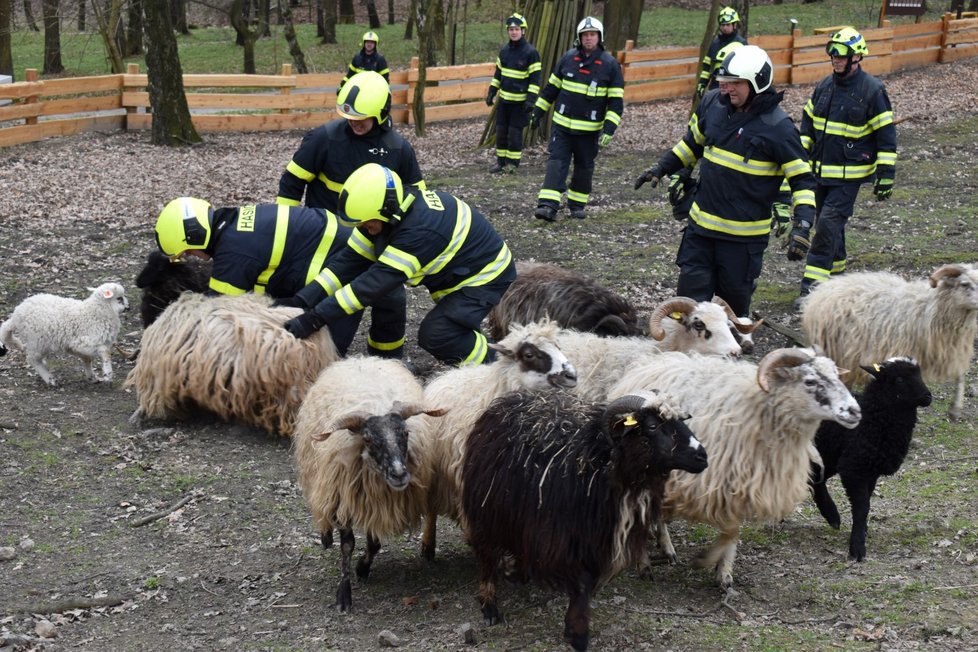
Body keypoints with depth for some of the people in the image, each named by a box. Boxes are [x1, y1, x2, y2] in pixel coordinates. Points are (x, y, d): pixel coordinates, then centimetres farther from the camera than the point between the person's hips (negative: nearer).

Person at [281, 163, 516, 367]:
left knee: (435, 335, -18)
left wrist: (314, 319, -42)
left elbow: (374, 283, -41)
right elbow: (349, 261, -12)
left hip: (487, 275, -9)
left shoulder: (420, 230, -39)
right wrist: (302, 301, -23)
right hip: (459, 272, 9)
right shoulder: (388, 211, -13)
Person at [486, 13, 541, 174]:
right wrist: (491, 92, 12)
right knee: (501, 131, 8)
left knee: (515, 132, -2)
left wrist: (531, 99, -18)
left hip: (520, 101, -6)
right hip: (504, 98, 6)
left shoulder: (530, 52, -12)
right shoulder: (504, 50, 7)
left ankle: (513, 163, 8)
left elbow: (535, 78, -12)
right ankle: (501, 161, 16)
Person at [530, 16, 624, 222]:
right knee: (556, 163, -9)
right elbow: (551, 87, 12)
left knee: (584, 167, 10)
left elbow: (616, 101, -5)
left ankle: (577, 205, 25)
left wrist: (609, 128, -14)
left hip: (589, 130, -1)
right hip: (562, 125, 1)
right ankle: (548, 206, -17)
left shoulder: (610, 65, -5)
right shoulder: (568, 58, 2)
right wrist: (538, 112, 12)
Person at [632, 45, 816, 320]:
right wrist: (661, 168, 14)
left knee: (734, 295, 8)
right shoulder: (712, 104, 1)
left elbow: (802, 178, -11)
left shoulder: (777, 127, -15)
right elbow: (693, 142, 20)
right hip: (701, 222, 5)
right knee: (691, 291, 2)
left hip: (744, 232, -5)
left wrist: (803, 220, -25)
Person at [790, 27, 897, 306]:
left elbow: (886, 136, -9)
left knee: (829, 223, -13)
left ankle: (813, 283, -12)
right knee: (828, 222, 14)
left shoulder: (873, 90, -11)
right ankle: (836, 268, 32)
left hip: (850, 174, -6)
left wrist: (886, 175, -11)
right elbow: (808, 123, 18)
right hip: (820, 169, 6)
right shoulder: (824, 86, 7)